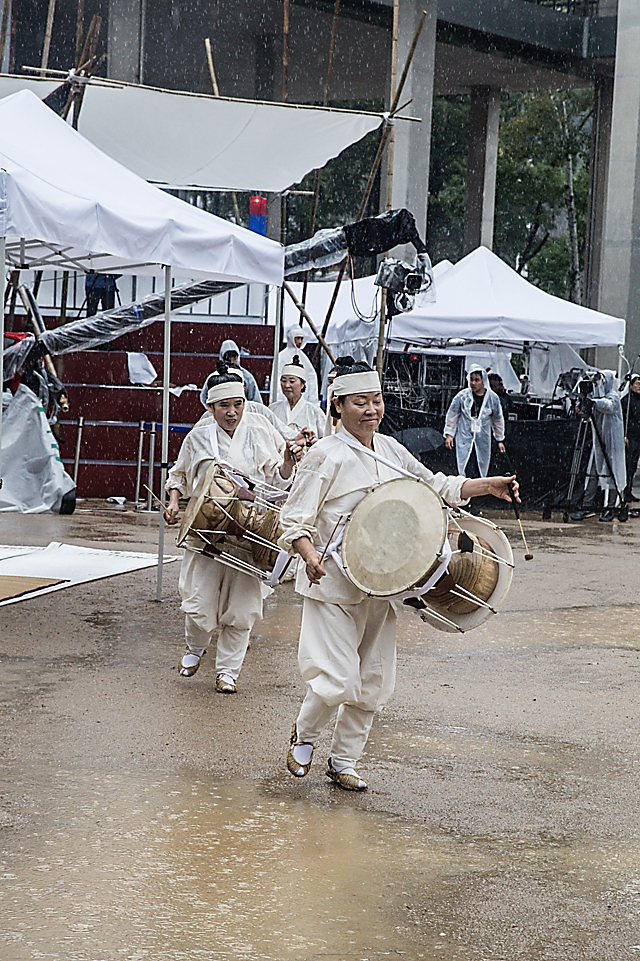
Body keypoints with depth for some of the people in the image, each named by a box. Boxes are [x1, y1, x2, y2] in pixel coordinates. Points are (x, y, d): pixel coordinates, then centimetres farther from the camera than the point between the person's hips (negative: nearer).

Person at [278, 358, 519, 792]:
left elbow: (435, 487, 19)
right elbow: (295, 518, -13)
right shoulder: (326, 455, -11)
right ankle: (304, 736, 20)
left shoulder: (390, 450, 8)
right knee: (336, 682, -10)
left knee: (374, 683, 9)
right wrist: (309, 555, -32)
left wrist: (487, 485, 5)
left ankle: (344, 761, 26)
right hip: (333, 584, -6)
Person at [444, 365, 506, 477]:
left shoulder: (492, 398, 2)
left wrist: (500, 440, 18)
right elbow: (452, 416, 8)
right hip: (465, 439, -2)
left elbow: (498, 420, 14)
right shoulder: (462, 396, -2)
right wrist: (449, 434, 5)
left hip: (483, 441, 2)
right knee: (467, 471, -11)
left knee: (480, 472, 2)